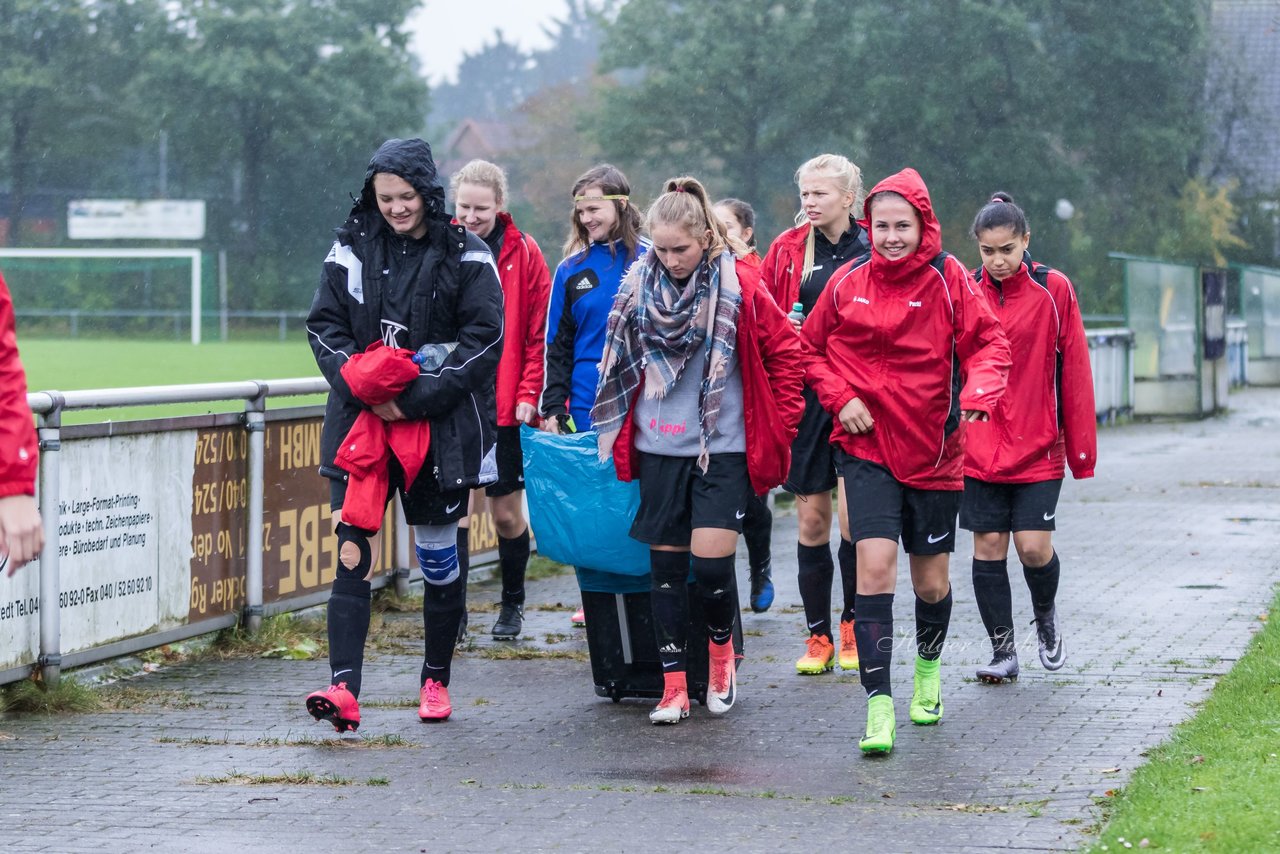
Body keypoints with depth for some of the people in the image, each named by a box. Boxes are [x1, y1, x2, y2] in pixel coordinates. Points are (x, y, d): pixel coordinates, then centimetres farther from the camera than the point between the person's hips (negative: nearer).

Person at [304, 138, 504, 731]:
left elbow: (483, 339, -7)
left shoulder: (464, 256, -3)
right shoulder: (351, 250, 5)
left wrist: (417, 398, -15)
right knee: (351, 551, -10)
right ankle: (344, 687, -17)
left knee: (438, 553, 9)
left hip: (439, 427, -1)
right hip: (361, 420, 2)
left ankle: (435, 680, 26)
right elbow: (324, 327, 6)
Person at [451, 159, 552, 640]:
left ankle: (513, 605, 26)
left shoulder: (523, 254, 0)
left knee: (507, 513, 7)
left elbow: (540, 334, 0)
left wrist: (529, 394, -8)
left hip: (506, 407, -1)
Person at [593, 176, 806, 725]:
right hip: (659, 448, 3)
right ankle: (674, 686, 11)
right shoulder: (638, 288, 3)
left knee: (711, 557, -11)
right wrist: (618, 432, 15)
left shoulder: (740, 288, -7)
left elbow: (787, 353, 2)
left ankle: (721, 650, 18)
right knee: (666, 561, 4)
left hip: (724, 447, -3)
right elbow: (619, 364, 17)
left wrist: (777, 424, 0)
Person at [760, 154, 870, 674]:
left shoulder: (874, 253, 1)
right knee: (812, 518, 5)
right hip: (803, 395, 2)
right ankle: (818, 637, 12)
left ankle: (854, 627, 8)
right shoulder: (788, 250, 7)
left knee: (853, 513, -9)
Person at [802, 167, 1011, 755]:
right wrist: (839, 398, -5)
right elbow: (811, 348, 11)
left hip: (933, 451, 0)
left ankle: (928, 666, 44)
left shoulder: (948, 279, -5)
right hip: (867, 448, 0)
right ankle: (878, 706, -15)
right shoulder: (848, 284, -1)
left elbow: (989, 343, -5)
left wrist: (976, 396, -24)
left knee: (931, 582, 12)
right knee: (875, 567, -16)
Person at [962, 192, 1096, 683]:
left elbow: (1074, 371, -1)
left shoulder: (1053, 290, -3)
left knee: (1034, 546, -6)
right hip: (979, 448, 2)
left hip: (1039, 445, -2)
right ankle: (1003, 651, 16)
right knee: (988, 546, 3)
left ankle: (1045, 616, 25)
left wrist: (1081, 445, -2)